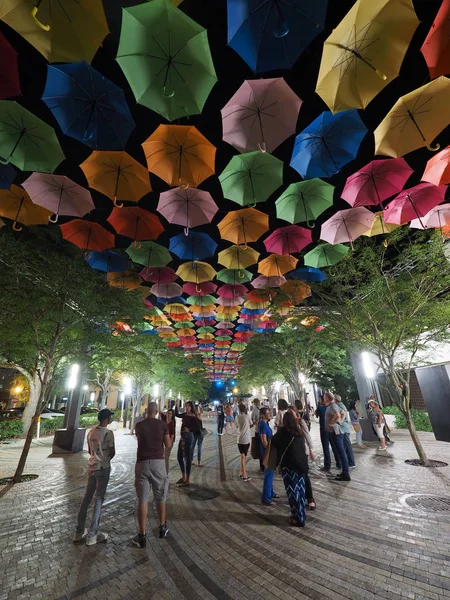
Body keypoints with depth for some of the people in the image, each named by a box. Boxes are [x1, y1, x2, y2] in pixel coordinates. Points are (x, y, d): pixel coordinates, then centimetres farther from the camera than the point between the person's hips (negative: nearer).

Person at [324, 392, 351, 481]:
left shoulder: (331, 406, -16)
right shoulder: (333, 405, 13)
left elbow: (337, 415, -33)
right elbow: (343, 413, 24)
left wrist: (331, 423, -20)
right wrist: (340, 421, 15)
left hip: (335, 431, -10)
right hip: (336, 431, 10)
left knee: (341, 452, -3)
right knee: (341, 452, 15)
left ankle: (346, 474, 3)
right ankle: (345, 472, 24)